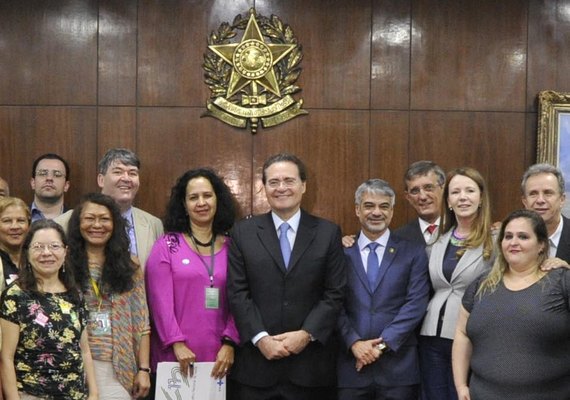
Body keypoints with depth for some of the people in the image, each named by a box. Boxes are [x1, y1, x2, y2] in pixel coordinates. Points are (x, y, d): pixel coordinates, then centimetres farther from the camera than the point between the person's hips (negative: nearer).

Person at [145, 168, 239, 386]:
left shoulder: (231, 246, 7)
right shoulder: (167, 245, 1)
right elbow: (160, 300, -5)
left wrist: (229, 344, -7)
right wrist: (177, 343, -13)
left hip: (218, 357, 2)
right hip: (176, 356, -2)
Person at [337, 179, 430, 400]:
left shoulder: (413, 253, 5)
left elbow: (416, 304, -4)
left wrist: (384, 343, -11)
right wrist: (354, 343, -11)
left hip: (398, 365, 0)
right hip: (351, 365, 1)